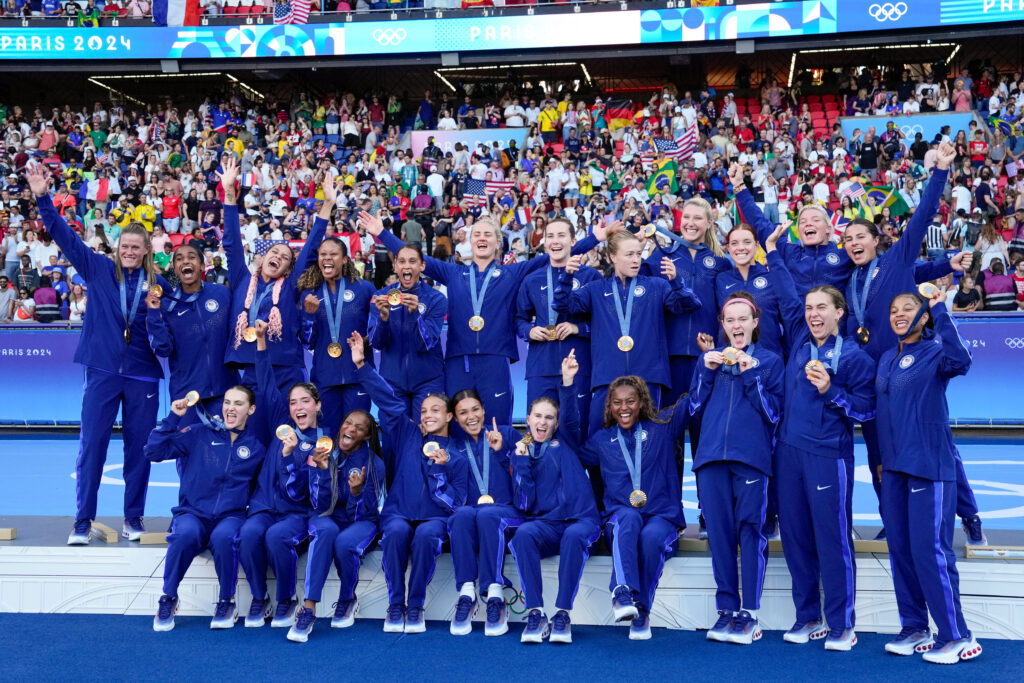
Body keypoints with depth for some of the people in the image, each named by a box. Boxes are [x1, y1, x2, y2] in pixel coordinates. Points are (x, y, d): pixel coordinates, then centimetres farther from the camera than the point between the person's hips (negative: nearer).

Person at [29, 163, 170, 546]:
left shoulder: (159, 284, 4)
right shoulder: (99, 270, 4)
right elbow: (66, 237, 0)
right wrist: (43, 199, -8)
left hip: (142, 375, 1)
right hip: (103, 370, 0)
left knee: (139, 445, 6)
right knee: (91, 444, -1)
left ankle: (134, 517, 19)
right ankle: (83, 520, 9)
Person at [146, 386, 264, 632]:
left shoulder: (256, 448, 11)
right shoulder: (199, 434, 7)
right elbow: (153, 452, 0)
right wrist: (173, 418, -7)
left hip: (231, 516, 0)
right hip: (192, 513, 0)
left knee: (224, 537, -35)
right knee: (186, 533, -35)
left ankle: (226, 602, -12)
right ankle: (168, 598, -12)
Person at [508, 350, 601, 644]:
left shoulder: (566, 442, 15)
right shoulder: (520, 453, 16)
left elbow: (571, 415, -8)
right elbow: (523, 503, 5)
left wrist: (568, 381, -24)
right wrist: (522, 461, -4)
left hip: (581, 519, -1)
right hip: (544, 523, 1)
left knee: (574, 536, -37)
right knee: (523, 534, -33)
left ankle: (562, 614, -35)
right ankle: (535, 613, -34)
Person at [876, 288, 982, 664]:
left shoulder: (934, 352, -6)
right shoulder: (886, 359, 13)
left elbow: (961, 360, -31)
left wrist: (940, 310, -31)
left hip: (930, 464, -7)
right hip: (894, 467, 7)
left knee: (931, 549, -8)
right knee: (899, 548, 9)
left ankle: (957, 636, 2)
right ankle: (914, 628, 20)